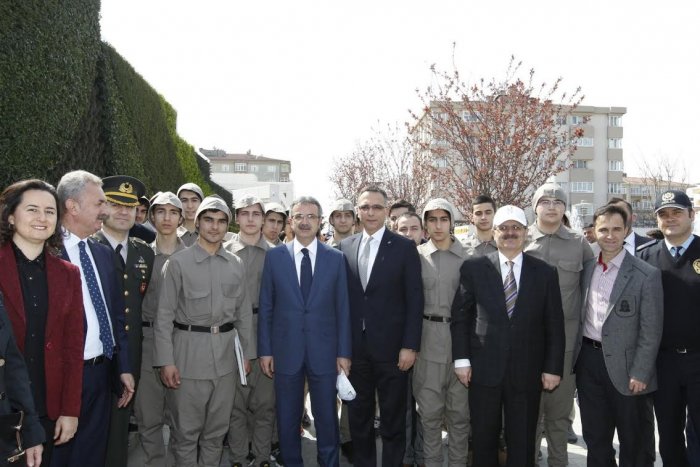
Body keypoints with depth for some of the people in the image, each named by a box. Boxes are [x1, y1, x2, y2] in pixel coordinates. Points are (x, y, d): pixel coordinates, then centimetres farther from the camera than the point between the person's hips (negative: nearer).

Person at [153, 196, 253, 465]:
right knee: (186, 430, 8)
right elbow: (164, 315, -6)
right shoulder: (178, 263, -5)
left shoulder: (236, 265, 7)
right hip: (189, 352, -3)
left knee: (217, 429, 15)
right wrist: (166, 361, -10)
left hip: (225, 354, 4)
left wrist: (247, 352, 10)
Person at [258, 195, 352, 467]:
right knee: (287, 420, 13)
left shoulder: (336, 258, 1)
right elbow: (266, 307, 2)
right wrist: (265, 350, -1)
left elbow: (342, 309, 1)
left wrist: (344, 352, -2)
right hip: (286, 350, 0)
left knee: (327, 419, 12)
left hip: (324, 351, 0)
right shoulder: (274, 256, 1)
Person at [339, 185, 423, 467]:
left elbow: (414, 300, -6)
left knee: (393, 419, 10)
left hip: (391, 347, -3)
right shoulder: (344, 247, 6)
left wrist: (410, 345, -11)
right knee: (358, 416, 16)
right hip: (355, 348, 3)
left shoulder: (404, 247, -4)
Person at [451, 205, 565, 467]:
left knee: (522, 444, 12)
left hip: (527, 372, 0)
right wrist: (461, 359, -3)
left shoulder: (545, 273, 2)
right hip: (483, 369, 0)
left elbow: (554, 325, 3)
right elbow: (460, 315, 1)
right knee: (483, 440, 14)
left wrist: (553, 367, 0)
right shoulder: (473, 268, -1)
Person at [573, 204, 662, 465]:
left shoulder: (646, 275, -11)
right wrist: (577, 354, 7)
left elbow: (651, 331, -11)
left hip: (624, 365, -4)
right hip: (588, 360, 4)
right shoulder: (587, 269, 5)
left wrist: (640, 373, -14)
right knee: (595, 437, 18)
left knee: (634, 442, 13)